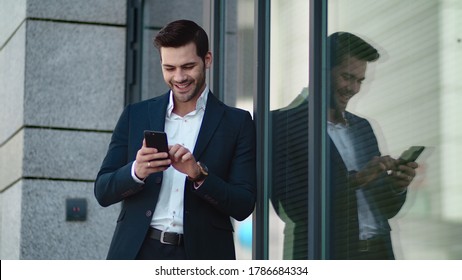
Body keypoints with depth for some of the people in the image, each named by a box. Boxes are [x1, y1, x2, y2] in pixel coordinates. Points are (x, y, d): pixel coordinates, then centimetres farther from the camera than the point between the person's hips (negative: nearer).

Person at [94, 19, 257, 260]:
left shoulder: (237, 123, 6)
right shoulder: (135, 116, 12)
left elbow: (243, 206, 1)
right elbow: (103, 192, 9)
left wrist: (199, 174, -16)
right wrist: (136, 172, -12)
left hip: (201, 258, -1)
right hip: (138, 255, 1)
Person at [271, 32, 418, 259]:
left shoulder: (362, 127, 17)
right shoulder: (285, 123, -4)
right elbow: (294, 206, -13)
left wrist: (397, 186, -3)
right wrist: (355, 179, -17)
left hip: (379, 254, 6)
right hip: (331, 256, -6)